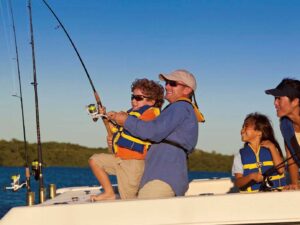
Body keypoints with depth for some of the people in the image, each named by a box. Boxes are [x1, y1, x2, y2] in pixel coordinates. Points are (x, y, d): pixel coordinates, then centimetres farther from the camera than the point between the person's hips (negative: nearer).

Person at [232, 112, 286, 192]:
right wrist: (251, 176, -18)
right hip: (251, 195, 0)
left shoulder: (272, 149, 10)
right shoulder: (240, 155, 8)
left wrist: (272, 147, -2)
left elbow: (281, 170, -5)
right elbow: (238, 183, 1)